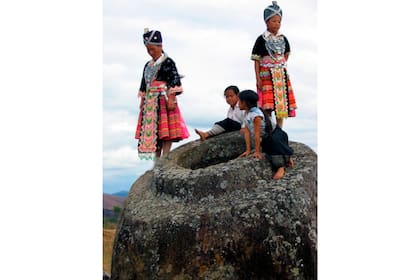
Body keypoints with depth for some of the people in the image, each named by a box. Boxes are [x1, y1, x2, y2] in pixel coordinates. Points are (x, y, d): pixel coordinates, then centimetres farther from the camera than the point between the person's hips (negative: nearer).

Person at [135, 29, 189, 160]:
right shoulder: (148, 65, 17)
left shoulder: (167, 62, -4)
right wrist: (142, 101, 16)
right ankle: (156, 158, 11)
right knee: (151, 129, 5)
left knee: (165, 129, -10)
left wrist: (171, 99, -19)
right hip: (150, 102, 7)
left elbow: (174, 80, -12)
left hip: (164, 100, -7)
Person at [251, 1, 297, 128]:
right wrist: (258, 78, -11)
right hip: (266, 75, -5)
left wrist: (281, 66, 14)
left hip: (281, 75, 5)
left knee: (282, 103, 5)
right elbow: (256, 60, -6)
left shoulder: (283, 38, 8)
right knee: (267, 105, -11)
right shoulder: (261, 39, -5)